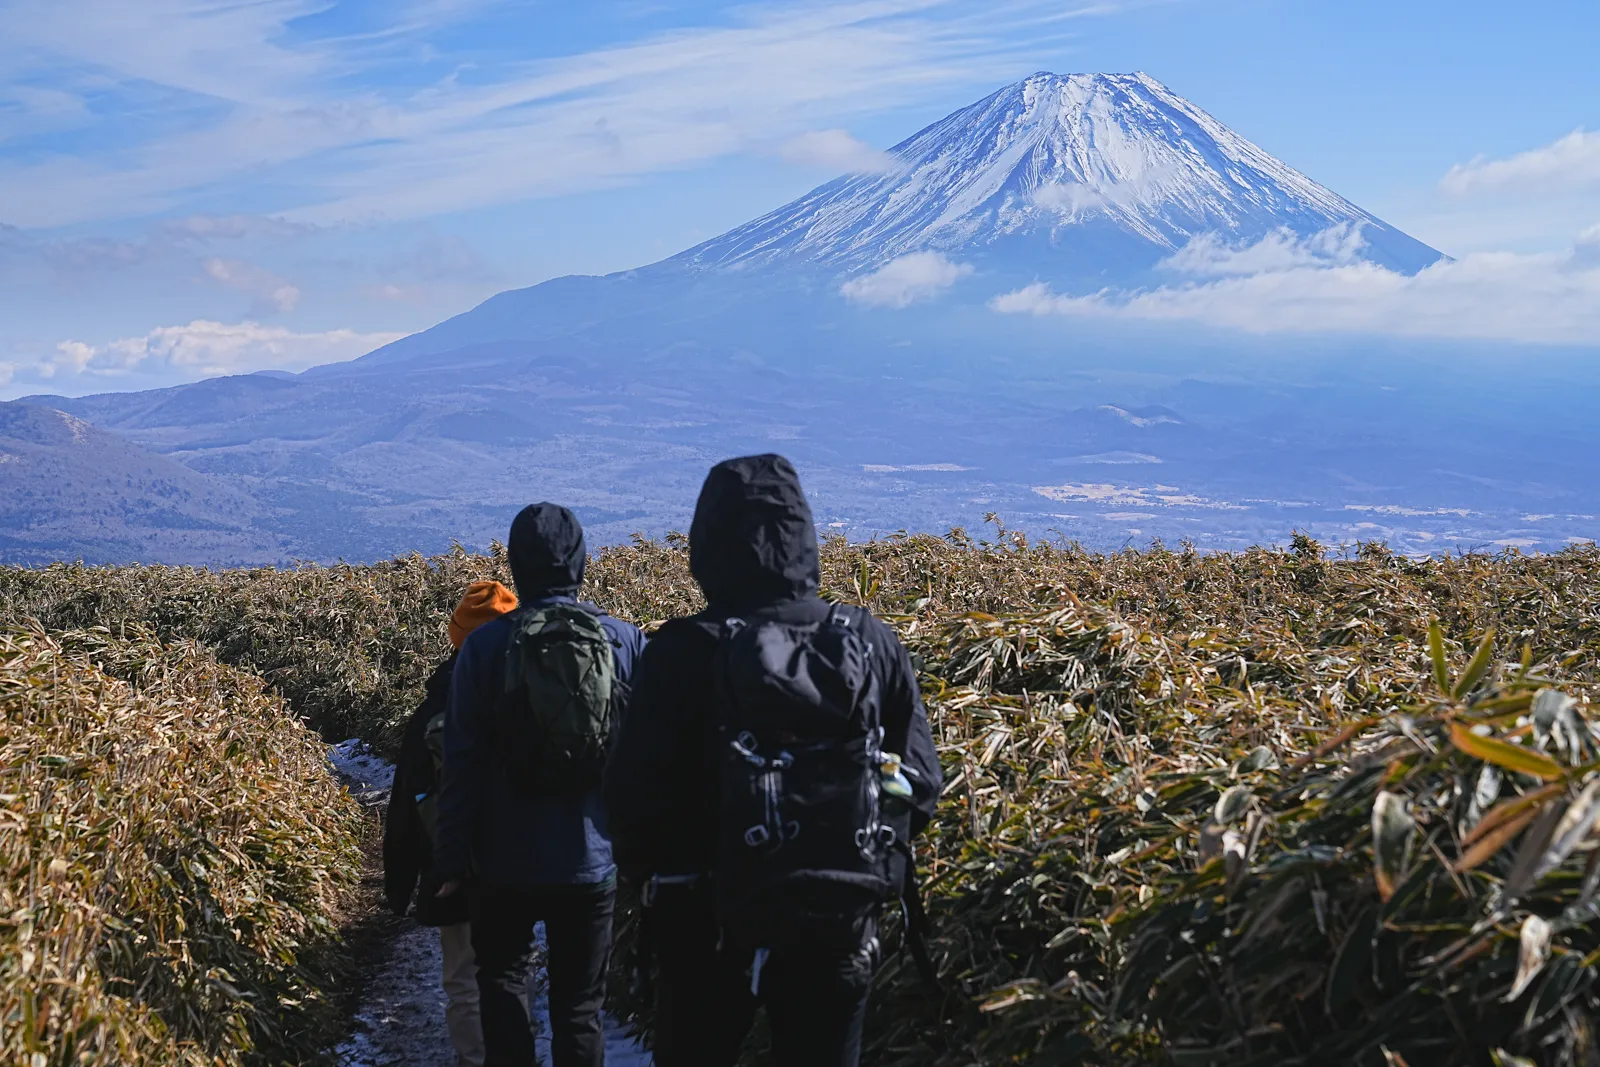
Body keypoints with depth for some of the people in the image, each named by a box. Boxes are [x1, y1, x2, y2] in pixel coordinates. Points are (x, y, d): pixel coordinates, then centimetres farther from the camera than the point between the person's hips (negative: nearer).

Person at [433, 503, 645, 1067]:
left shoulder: (486, 645, -7)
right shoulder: (627, 642, -4)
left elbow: (462, 761, -6)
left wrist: (453, 858, 0)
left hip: (507, 860, -1)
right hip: (591, 860, 1)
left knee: (500, 977, 20)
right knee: (579, 1005, 9)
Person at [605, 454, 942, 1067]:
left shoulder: (683, 653, -14)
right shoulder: (872, 644, -5)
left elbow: (633, 794, -11)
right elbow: (921, 784, 1)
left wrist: (648, 872, 8)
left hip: (709, 923, -2)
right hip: (840, 926, 2)